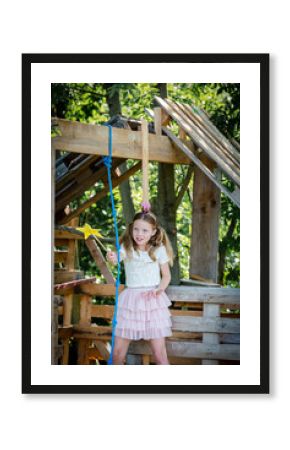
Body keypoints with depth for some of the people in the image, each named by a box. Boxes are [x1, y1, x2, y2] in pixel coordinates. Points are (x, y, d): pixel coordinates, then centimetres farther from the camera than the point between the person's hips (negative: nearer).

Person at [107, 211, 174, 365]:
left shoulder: (159, 250, 1)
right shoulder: (127, 248, 0)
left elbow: (166, 275, 8)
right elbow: (117, 258, -22)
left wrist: (159, 289, -12)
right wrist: (112, 258, -46)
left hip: (152, 299, -1)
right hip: (130, 300, 1)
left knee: (159, 353, -5)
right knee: (118, 351, 2)